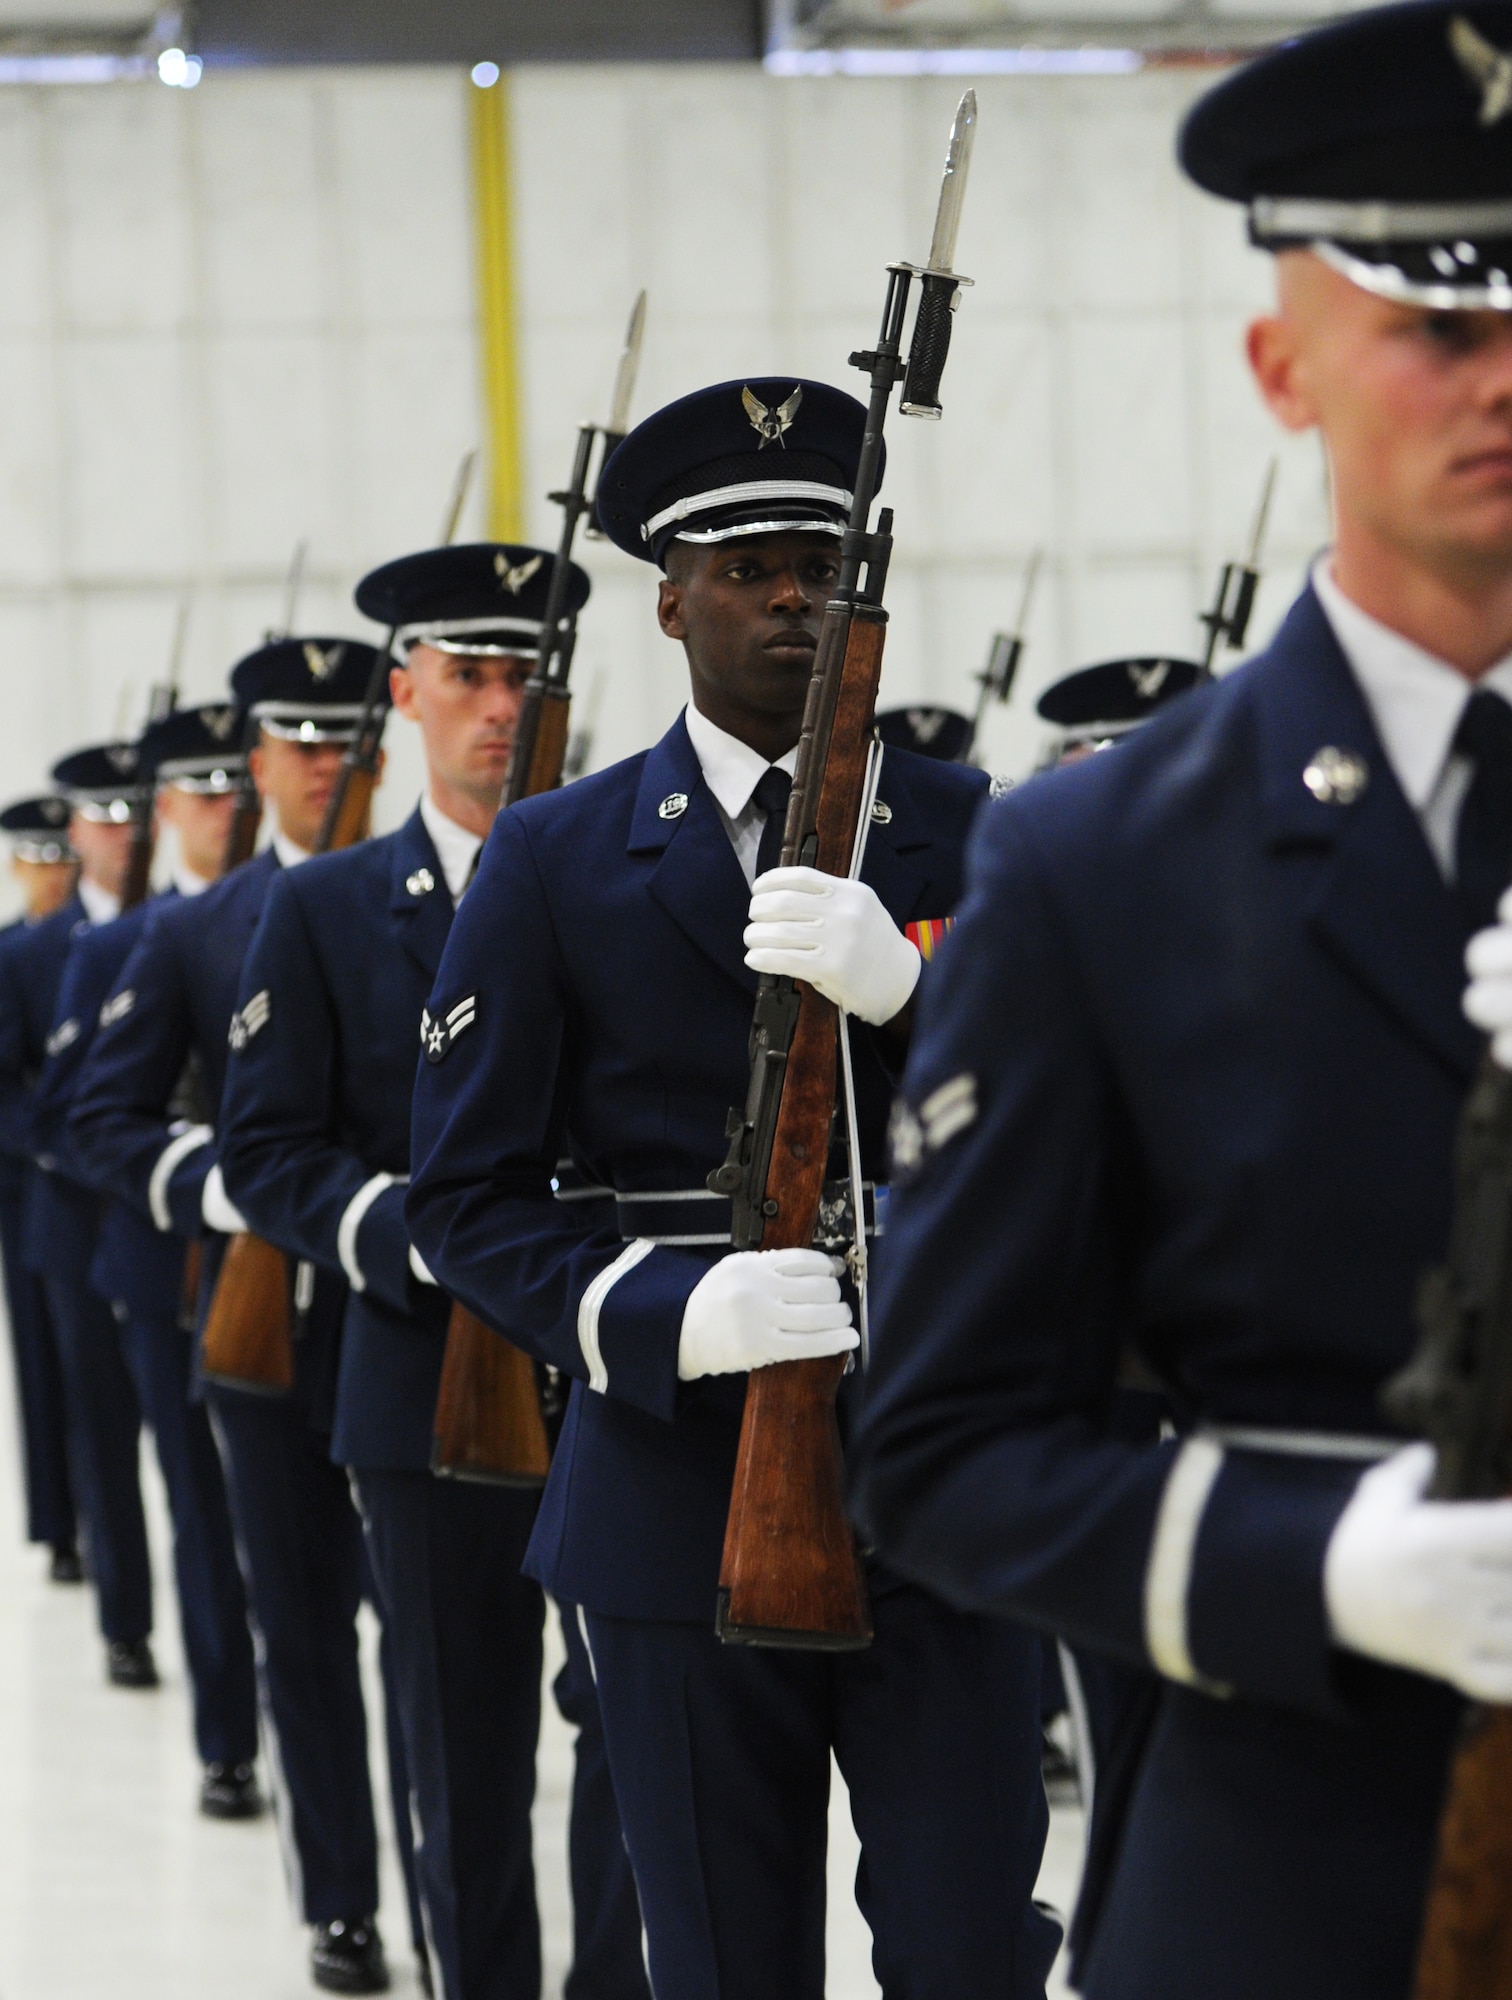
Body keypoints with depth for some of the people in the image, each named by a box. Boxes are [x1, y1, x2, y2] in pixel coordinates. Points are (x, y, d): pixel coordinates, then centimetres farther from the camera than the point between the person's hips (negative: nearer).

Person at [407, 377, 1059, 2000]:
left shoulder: (967, 830, 7)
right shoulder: (555, 862, 3)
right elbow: (467, 1196, -1)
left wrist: (904, 989, -19)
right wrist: (670, 1313, -20)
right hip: (683, 1491, -1)